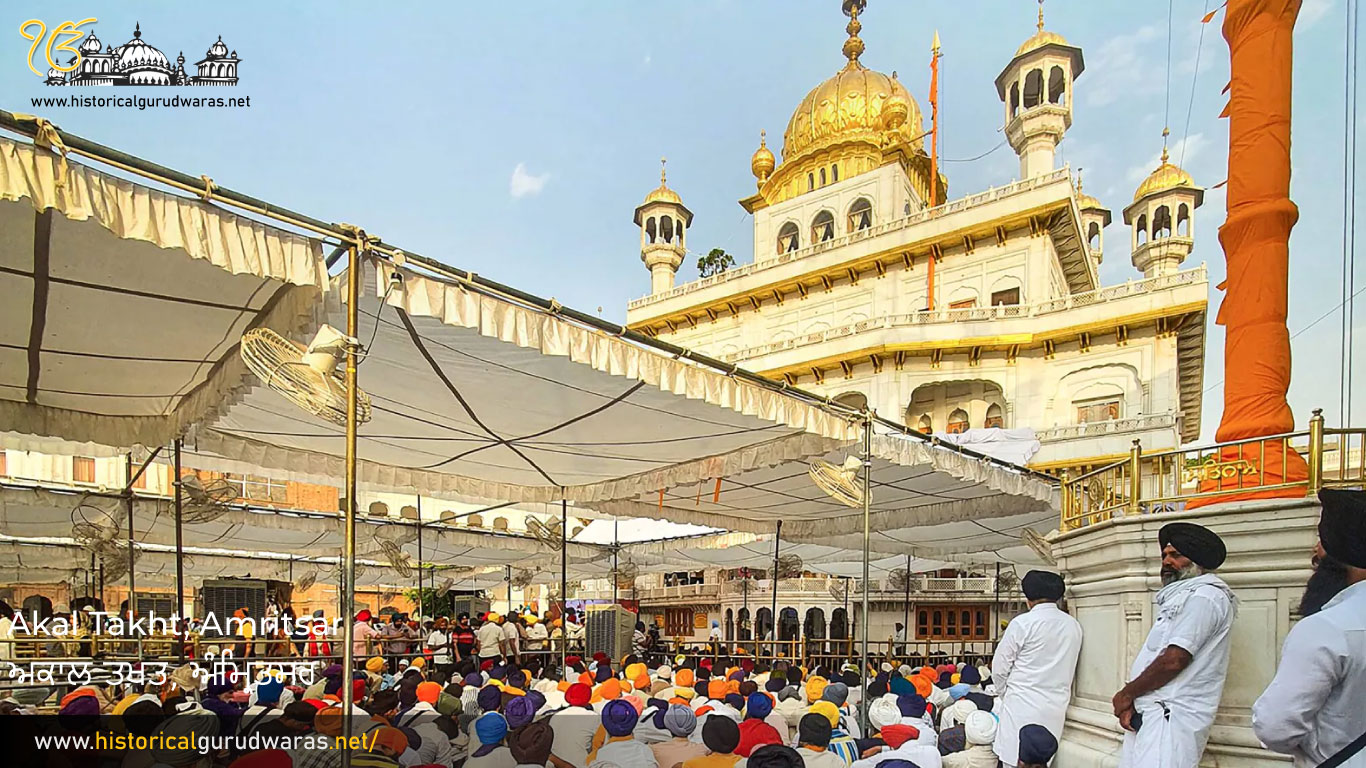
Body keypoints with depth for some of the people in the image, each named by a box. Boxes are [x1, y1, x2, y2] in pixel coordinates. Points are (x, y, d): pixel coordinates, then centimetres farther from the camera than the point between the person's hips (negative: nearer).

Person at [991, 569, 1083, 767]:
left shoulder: (1022, 623, -10)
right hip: (1055, 708, 6)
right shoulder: (1074, 626, 4)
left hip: (1023, 706, -5)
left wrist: (1004, 695, 13)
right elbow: (1069, 670, 11)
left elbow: (999, 668, -4)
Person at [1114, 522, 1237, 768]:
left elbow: (1174, 660, -17)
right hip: (1146, 716, 9)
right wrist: (1131, 702, 5)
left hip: (1170, 718, -9)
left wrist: (1127, 694, -6)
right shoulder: (1181, 597, 23)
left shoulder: (1203, 597, -7)